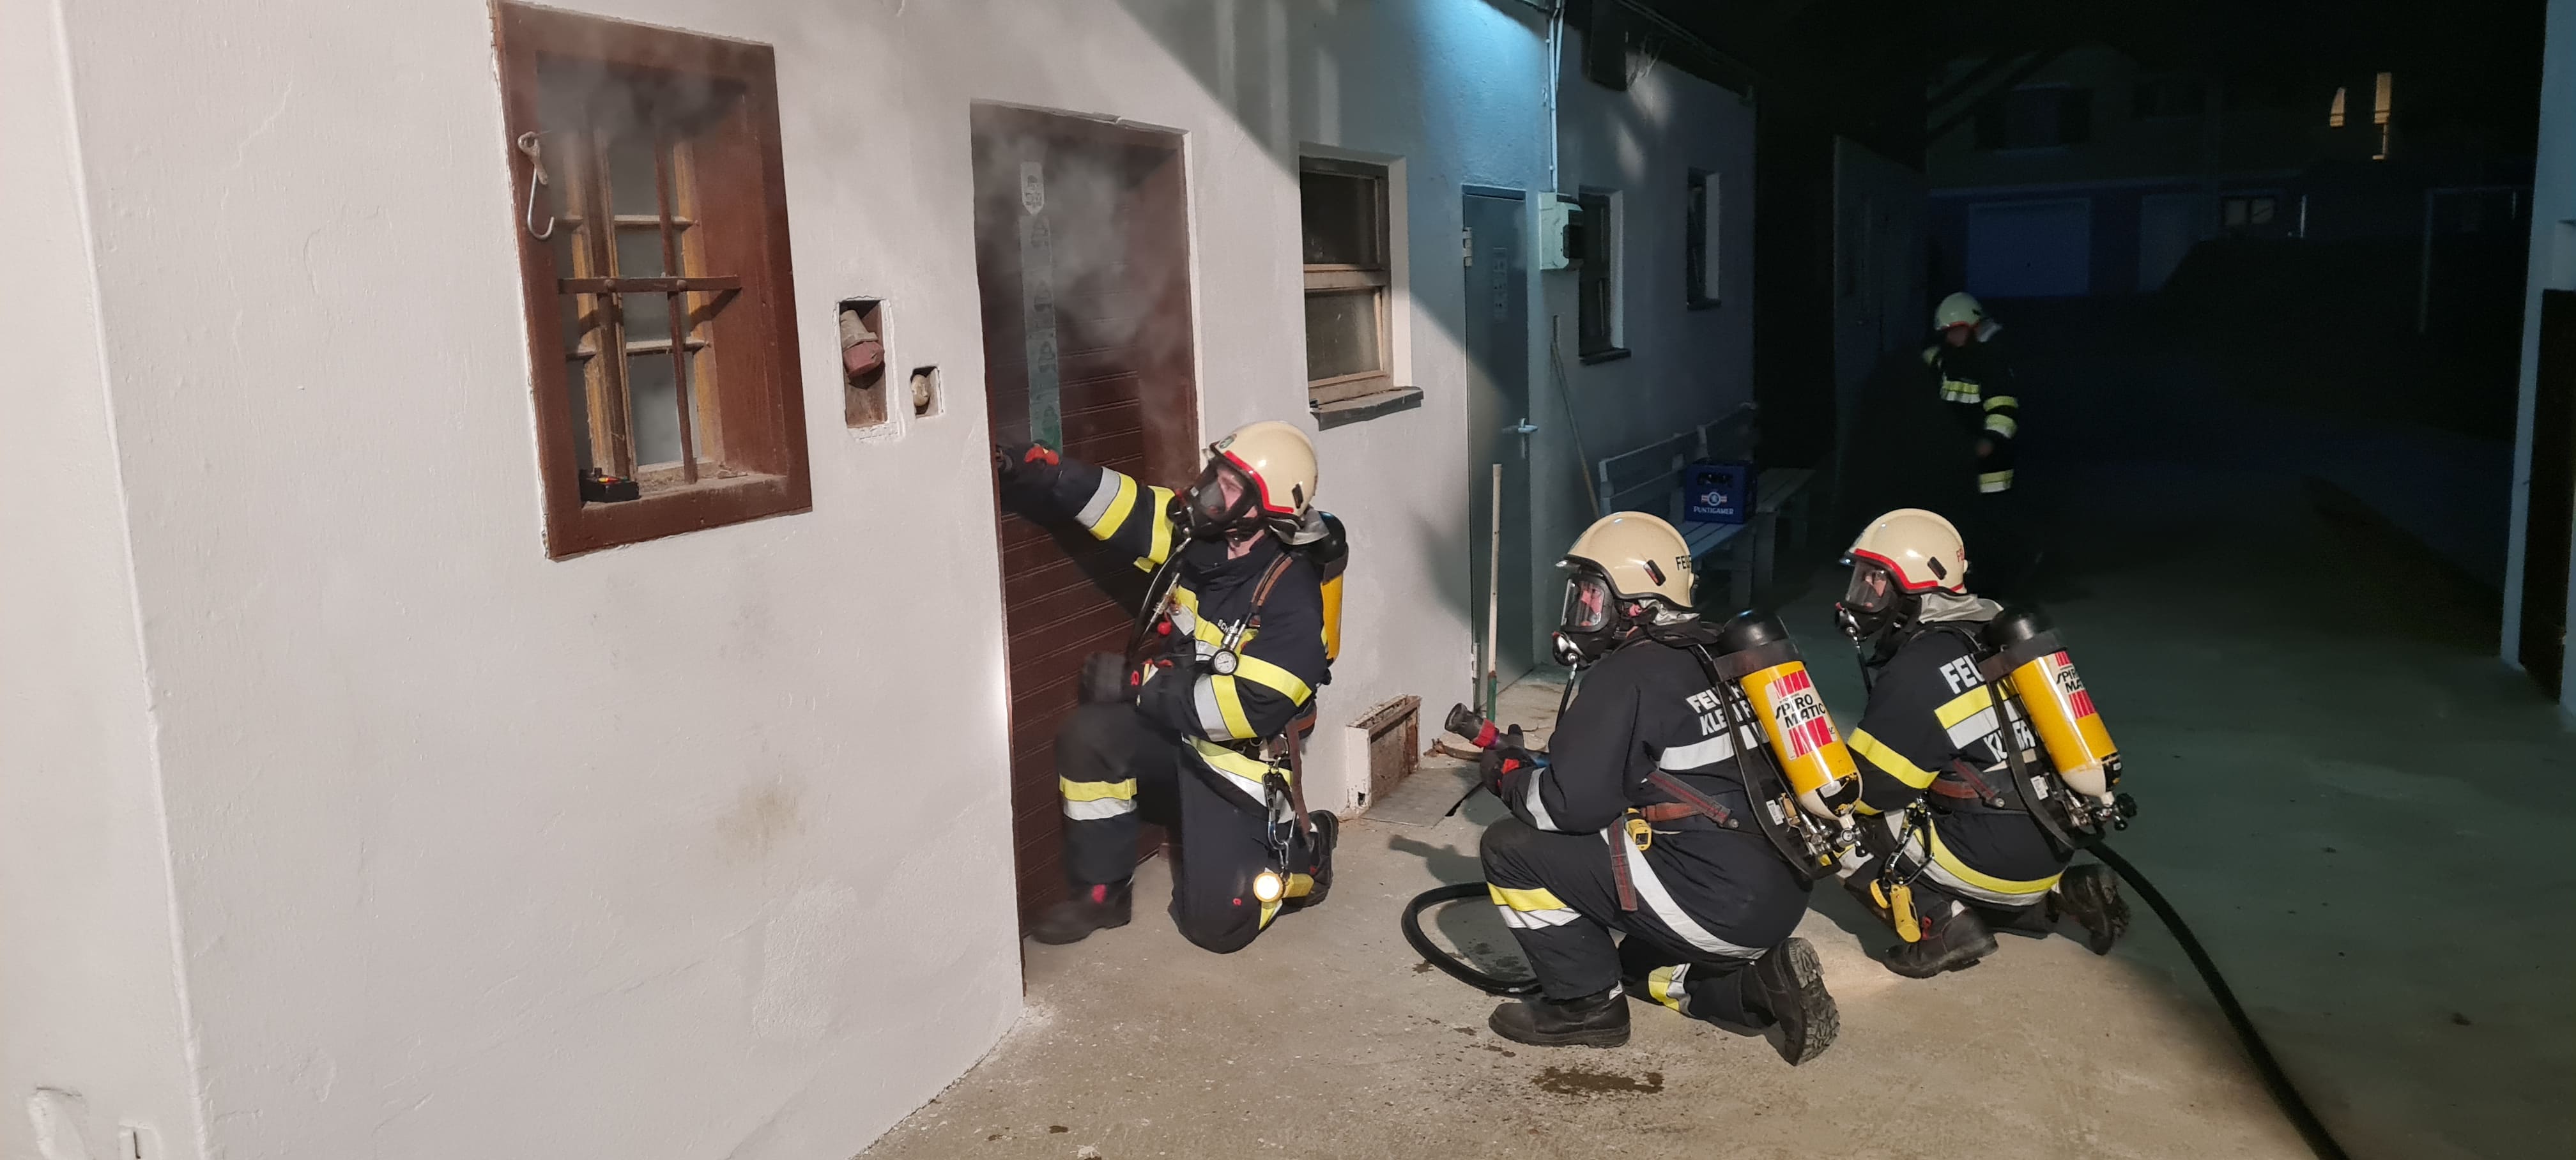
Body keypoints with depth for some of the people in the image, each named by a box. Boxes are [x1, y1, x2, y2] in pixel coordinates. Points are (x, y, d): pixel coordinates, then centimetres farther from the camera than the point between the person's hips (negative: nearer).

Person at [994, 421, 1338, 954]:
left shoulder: (1290, 596, -23)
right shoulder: (1196, 535, -6)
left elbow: (1253, 707, -28)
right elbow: (1098, 495, -10)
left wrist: (1139, 685, -24)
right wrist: (1012, 465, -25)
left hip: (1238, 757, -5)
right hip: (1174, 735, 6)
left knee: (1216, 923, -11)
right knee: (1089, 735, -24)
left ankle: (1301, 857, 22)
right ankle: (1101, 892, -3)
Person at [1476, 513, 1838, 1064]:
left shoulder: (1623, 677, -13)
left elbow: (1574, 806, -17)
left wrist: (1511, 778, 4)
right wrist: (1538, 765, 20)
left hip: (1715, 904, -9)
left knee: (1510, 848, -3)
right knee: (1642, 967, 36)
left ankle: (1585, 1004, 6)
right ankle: (1760, 979, 12)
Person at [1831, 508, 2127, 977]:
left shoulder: (1916, 672, -17)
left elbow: (1862, 787, -13)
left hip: (1994, 862, -8)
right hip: (2054, 845, 8)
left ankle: (1945, 925, -7)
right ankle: (2060, 893, 15)